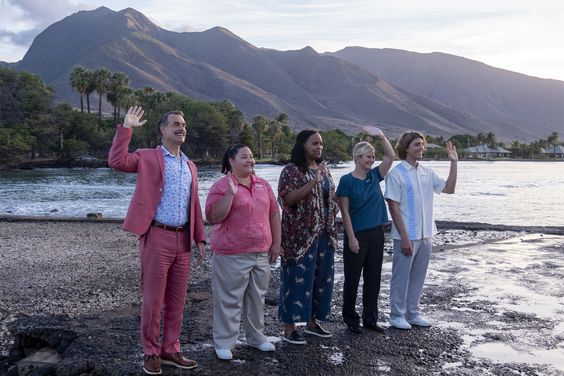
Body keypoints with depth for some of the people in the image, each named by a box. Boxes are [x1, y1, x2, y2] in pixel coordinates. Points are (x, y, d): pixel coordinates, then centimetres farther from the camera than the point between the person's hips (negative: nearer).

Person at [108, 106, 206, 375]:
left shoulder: (190, 166, 17)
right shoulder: (148, 157, 0)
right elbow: (116, 161, -17)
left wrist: (200, 238, 12)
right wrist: (126, 128, -16)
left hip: (183, 239, 6)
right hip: (157, 237, -5)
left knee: (177, 300, 11)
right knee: (153, 299, 2)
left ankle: (170, 351, 23)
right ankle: (151, 353, 16)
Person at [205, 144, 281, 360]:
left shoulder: (263, 185, 10)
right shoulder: (221, 186, -7)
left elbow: (274, 214, 14)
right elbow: (213, 217, -16)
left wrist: (276, 243, 10)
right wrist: (231, 193, -24)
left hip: (261, 253, 6)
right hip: (232, 255, -5)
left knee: (257, 298, 16)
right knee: (229, 301, 2)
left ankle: (256, 337, 32)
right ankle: (224, 343, 15)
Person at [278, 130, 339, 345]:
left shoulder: (323, 169, 13)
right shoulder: (291, 171, -9)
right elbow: (288, 199, -20)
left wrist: (332, 228, 10)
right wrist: (312, 182, -26)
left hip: (323, 234, 7)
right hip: (301, 236, -7)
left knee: (321, 277, 12)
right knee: (298, 278, -3)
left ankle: (312, 322, 26)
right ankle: (289, 328, 7)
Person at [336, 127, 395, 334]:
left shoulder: (374, 176, 6)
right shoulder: (347, 181, -9)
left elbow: (391, 156, 2)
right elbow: (345, 212, -10)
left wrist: (381, 136, -8)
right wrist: (351, 238, -14)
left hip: (376, 233, 6)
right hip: (357, 235, -6)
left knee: (373, 278, 12)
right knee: (352, 279, 5)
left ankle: (370, 319, 23)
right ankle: (350, 319, 19)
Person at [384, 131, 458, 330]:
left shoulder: (427, 173, 9)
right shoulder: (396, 174, -11)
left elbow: (449, 188, 14)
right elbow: (394, 207, -14)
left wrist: (454, 162, 5)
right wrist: (404, 237, -17)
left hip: (426, 235, 7)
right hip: (406, 236, -6)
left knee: (418, 276, 15)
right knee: (401, 277, 5)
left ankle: (413, 313, 27)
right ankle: (397, 315, 17)